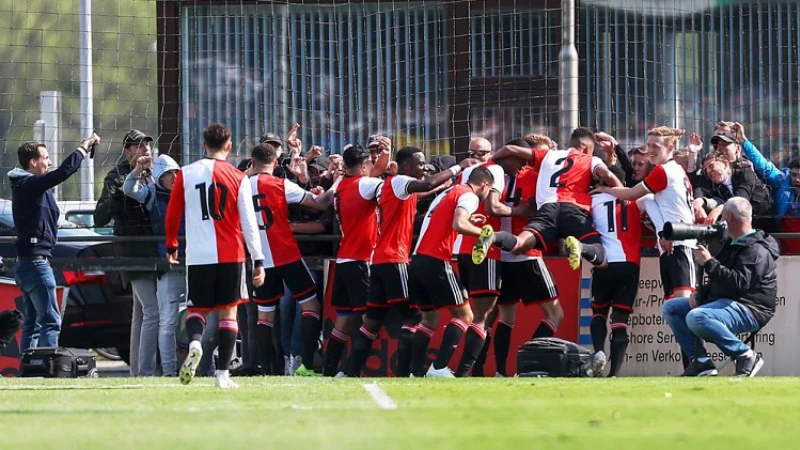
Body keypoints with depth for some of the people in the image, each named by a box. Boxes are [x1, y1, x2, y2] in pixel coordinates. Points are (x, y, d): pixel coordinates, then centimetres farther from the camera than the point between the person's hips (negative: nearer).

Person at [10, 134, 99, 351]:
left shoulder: (26, 185, 15)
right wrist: (82, 148, -13)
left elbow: (61, 174, 24)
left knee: (31, 323, 12)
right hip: (35, 262, -10)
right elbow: (63, 172, -26)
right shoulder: (28, 185, -15)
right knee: (50, 322, -13)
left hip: (26, 264, 10)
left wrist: (85, 152, 16)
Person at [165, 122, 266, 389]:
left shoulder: (186, 174, 2)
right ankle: (223, 374, 3)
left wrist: (171, 246, 24)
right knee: (228, 312, 8)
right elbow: (249, 223, -4)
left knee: (197, 309, 12)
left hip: (198, 256, 1)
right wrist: (258, 260, -1)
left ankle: (194, 342, -21)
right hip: (231, 255, -1)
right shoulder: (239, 179, -1)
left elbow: (172, 215, 7)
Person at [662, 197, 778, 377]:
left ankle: (746, 355, -21)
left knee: (696, 318, -36)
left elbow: (739, 282, -28)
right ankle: (701, 362, -1)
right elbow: (719, 280, 26)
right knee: (671, 308, 11)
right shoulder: (732, 244, 20)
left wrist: (709, 263, -24)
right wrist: (700, 293, 7)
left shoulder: (757, 251, -14)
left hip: (748, 309, -11)